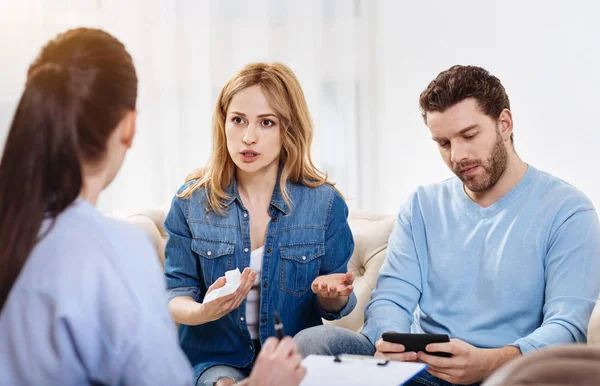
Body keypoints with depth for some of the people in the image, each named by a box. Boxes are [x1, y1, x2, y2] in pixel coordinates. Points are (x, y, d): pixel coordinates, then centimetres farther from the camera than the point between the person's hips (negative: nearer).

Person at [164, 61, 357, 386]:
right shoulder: (191, 201, -1)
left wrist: (333, 295, -18)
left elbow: (333, 309, 6)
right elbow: (176, 292, 2)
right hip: (216, 359, -1)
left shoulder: (325, 203, -2)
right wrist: (201, 311, -21)